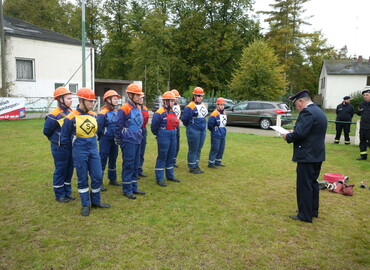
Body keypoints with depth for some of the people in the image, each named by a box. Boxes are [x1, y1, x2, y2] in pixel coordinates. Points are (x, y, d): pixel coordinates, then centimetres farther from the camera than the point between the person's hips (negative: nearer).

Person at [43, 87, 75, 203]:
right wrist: (57, 140, 1)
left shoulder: (71, 112, 6)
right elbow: (47, 131, -9)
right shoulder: (54, 115, -16)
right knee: (60, 170, 4)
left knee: (69, 170, 14)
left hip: (71, 146, 7)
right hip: (60, 148, -7)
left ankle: (67, 192, 27)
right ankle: (59, 195, 18)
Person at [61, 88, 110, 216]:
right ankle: (85, 205, 20)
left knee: (97, 176, 7)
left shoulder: (93, 115, 3)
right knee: (82, 179, 6)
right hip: (80, 153, -5)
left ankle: (96, 201, 25)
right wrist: (75, 148, 7)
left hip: (93, 150, 5)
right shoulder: (71, 118, -14)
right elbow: (65, 138, -3)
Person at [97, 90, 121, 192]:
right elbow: (99, 128, -13)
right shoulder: (103, 113, -14)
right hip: (105, 140, -7)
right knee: (103, 160, -1)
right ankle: (100, 182, 7)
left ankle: (112, 179, 30)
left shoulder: (116, 112, 8)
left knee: (113, 159, 16)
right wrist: (102, 138, -3)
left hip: (114, 140, 7)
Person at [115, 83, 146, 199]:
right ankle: (127, 190, 10)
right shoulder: (124, 109, -13)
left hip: (137, 141, 8)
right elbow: (119, 126, -9)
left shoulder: (138, 108, 11)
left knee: (136, 165, 13)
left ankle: (134, 187, 24)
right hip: (128, 142, -8)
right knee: (128, 165, -1)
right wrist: (118, 141, -3)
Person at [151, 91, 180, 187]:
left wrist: (174, 133, 13)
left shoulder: (172, 111, 12)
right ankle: (159, 179, 5)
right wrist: (158, 135, 1)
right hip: (164, 138, -8)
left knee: (171, 156, 14)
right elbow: (154, 126, -11)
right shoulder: (159, 113, -14)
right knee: (162, 157, -2)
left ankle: (170, 176, 27)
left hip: (173, 136, 8)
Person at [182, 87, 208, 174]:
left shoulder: (203, 105, 11)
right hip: (193, 131, -7)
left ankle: (196, 165, 25)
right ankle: (192, 167, 10)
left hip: (202, 131, 8)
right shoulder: (190, 106, -14)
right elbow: (185, 119, -12)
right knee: (193, 149, 0)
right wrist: (190, 126, 2)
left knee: (199, 149, 14)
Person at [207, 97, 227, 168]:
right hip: (216, 136, -8)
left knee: (221, 149, 13)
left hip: (223, 135, 8)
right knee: (215, 149, -6)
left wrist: (222, 130, 14)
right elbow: (210, 125, -18)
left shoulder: (224, 114, 12)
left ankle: (218, 162, 25)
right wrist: (214, 130, -7)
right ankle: (211, 163, 2)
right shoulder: (214, 114, -15)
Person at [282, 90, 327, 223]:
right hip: (317, 154, 10)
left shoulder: (307, 112, -19)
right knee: (313, 183, 19)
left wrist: (288, 137, -8)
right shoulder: (319, 111, 14)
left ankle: (305, 215, 9)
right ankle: (313, 211, 31)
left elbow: (299, 133, -26)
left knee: (304, 185, 0)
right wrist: (294, 132, 11)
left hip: (307, 156, -10)